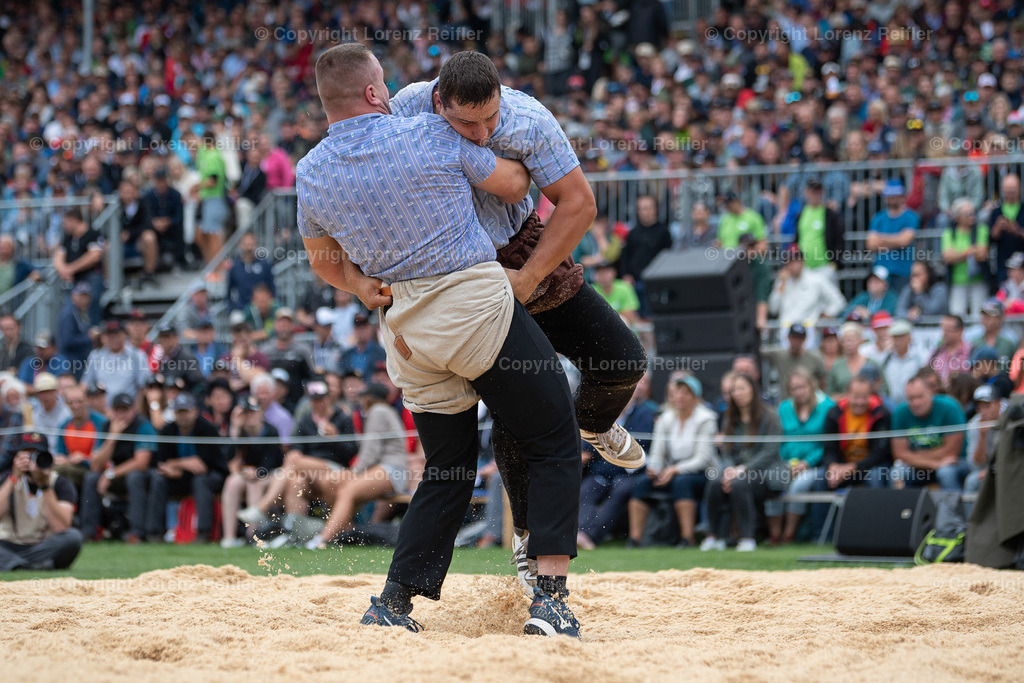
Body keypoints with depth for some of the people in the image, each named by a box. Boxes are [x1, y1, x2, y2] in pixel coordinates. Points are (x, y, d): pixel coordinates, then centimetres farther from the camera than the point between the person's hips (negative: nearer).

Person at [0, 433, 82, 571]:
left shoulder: (62, 484, -4)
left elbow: (61, 528, -20)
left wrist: (45, 486, -24)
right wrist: (14, 478, -22)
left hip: (46, 547, 0)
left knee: (73, 536, -32)